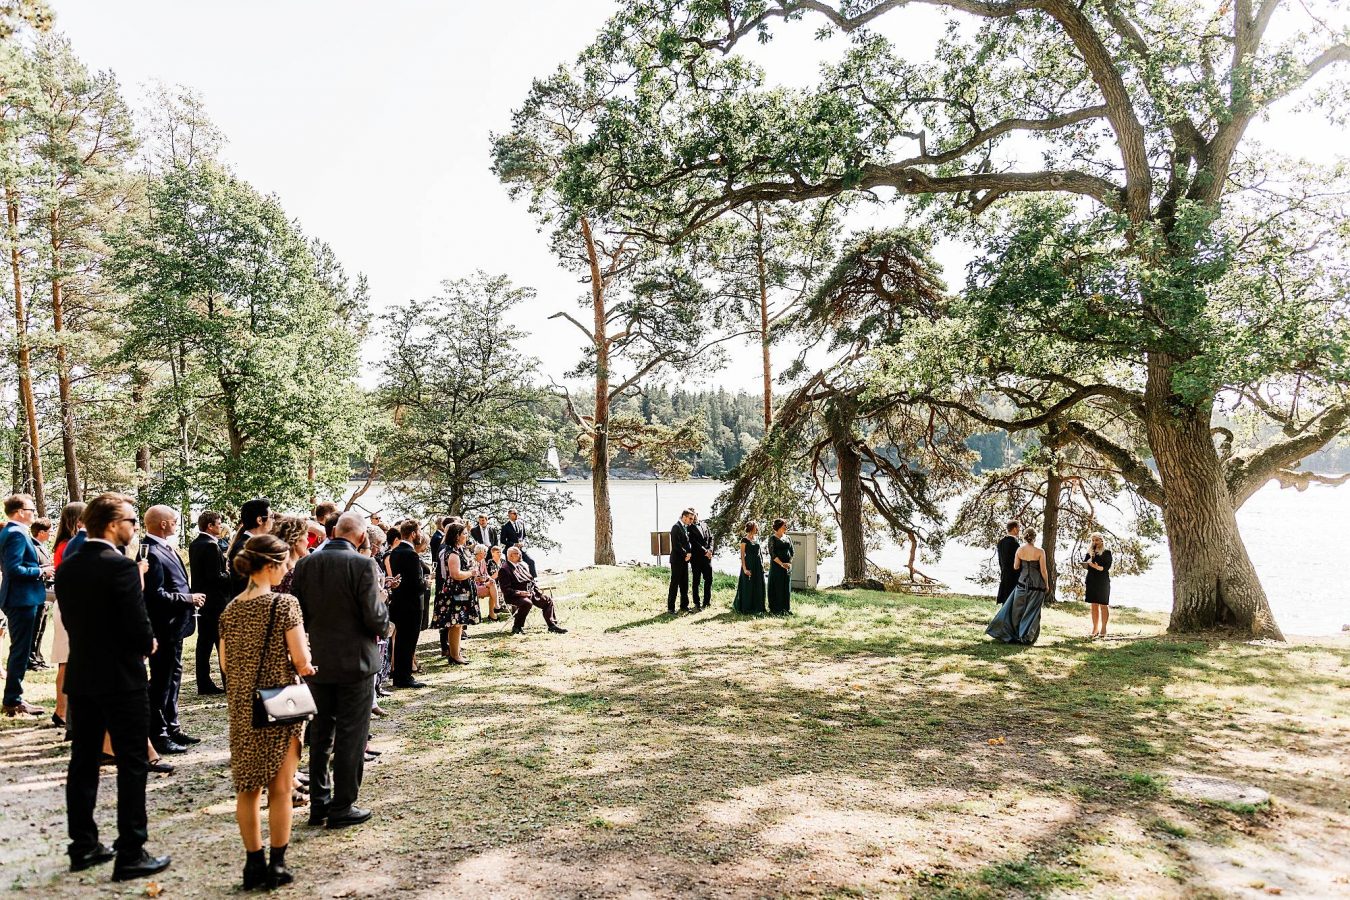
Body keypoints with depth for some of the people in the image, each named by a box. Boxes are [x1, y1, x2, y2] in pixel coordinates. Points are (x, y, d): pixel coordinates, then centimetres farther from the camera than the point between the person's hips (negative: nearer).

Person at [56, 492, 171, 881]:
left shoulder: (67, 568, 4)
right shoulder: (121, 566, -19)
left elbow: (71, 621, 10)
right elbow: (139, 629, -20)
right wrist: (149, 645, 0)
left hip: (80, 677, 8)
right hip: (122, 679, -7)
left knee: (83, 762, 15)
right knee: (131, 766, 1)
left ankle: (83, 846, 25)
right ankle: (130, 855, 5)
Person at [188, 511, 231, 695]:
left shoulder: (194, 544, 10)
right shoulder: (211, 545, -18)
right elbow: (216, 576, -22)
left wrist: (225, 572, 10)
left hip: (200, 599, 9)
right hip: (215, 601, -9)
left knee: (204, 642, 10)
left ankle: (204, 685, 13)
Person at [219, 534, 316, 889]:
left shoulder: (230, 609, 3)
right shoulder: (284, 603, -15)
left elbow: (225, 663, 11)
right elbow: (302, 662, -17)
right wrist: (307, 668, 5)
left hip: (241, 707, 5)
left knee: (247, 788, 14)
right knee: (279, 787, 7)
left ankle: (253, 862, 23)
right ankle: (277, 865, 14)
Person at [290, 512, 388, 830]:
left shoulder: (305, 564, -2)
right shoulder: (361, 565, -18)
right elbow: (375, 618, -18)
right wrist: (384, 625, 3)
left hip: (318, 661, 5)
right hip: (355, 661, -5)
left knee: (320, 735, 17)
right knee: (351, 737, 6)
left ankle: (319, 803, 26)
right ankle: (342, 808, 12)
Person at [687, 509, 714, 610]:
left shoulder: (704, 524, 13)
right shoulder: (690, 528, -6)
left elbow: (711, 537, 11)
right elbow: (694, 542, -12)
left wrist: (710, 549, -4)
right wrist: (705, 551, -14)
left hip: (707, 556, 5)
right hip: (696, 557, -5)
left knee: (709, 579, 8)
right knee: (696, 581, 2)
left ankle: (707, 601, 20)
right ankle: (696, 603, 10)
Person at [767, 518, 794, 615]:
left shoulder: (787, 538, 12)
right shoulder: (773, 538, -5)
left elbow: (792, 552, 12)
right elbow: (772, 553, -12)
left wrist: (789, 563, -4)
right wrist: (782, 564, -18)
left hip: (788, 566, 6)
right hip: (776, 566, -6)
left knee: (787, 588, 7)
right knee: (777, 588, -3)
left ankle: (786, 609, 14)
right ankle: (776, 610, 2)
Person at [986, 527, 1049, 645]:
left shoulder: (1020, 550, -4)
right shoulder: (1040, 552, -10)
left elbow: (1016, 567, 4)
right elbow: (1043, 571, -8)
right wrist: (1046, 584, 4)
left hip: (1022, 582, 2)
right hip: (1036, 584, -2)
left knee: (1018, 609, 13)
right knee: (1032, 611, 6)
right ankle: (1026, 637, 5)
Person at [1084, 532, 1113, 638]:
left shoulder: (1106, 553, -2)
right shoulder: (1090, 552, 11)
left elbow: (1107, 567, -11)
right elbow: (1084, 563, 4)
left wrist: (1098, 567, -27)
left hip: (1103, 582, -4)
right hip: (1091, 581, 4)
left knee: (1103, 605, 1)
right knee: (1094, 606, 7)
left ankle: (1103, 629, 6)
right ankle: (1095, 629, 12)